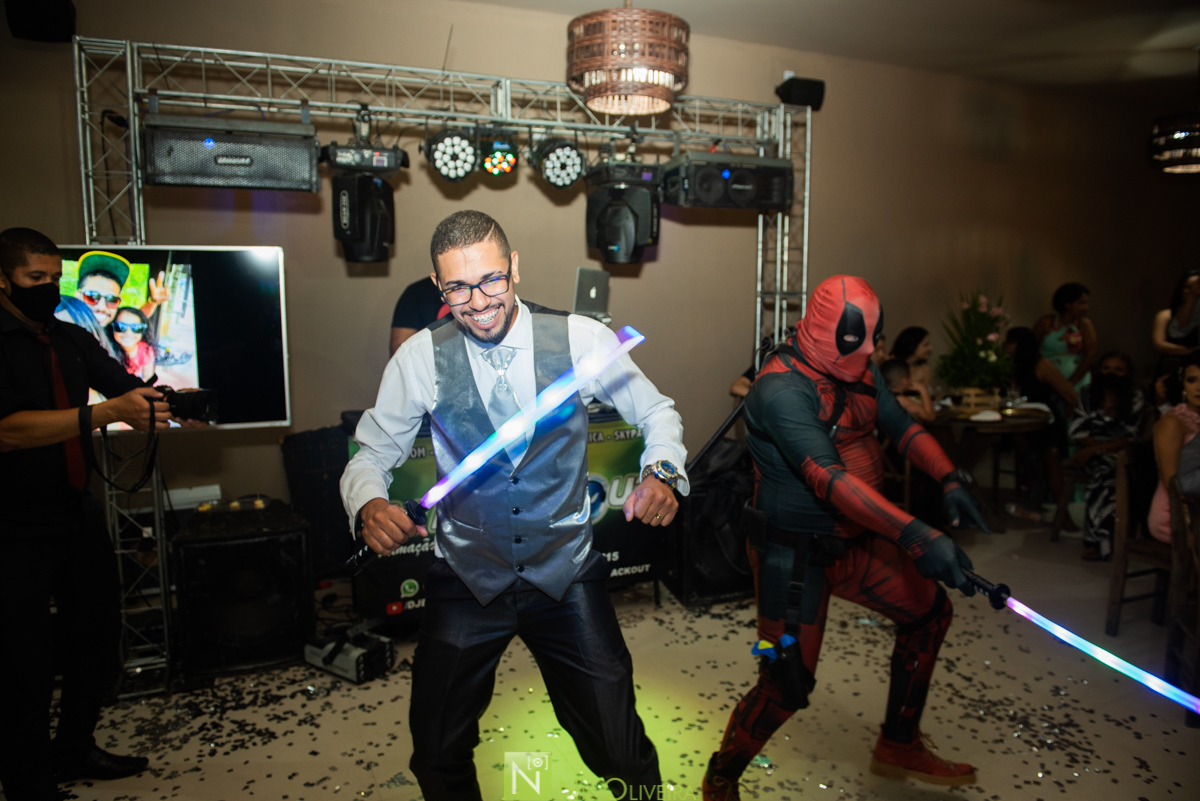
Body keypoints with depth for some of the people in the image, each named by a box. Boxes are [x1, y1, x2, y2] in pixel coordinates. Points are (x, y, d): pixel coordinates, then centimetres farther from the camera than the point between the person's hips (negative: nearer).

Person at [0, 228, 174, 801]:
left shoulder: (71, 339, 9)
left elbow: (128, 386, 5)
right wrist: (111, 412, -32)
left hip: (79, 516, 7)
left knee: (98, 636, 17)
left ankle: (74, 751, 37)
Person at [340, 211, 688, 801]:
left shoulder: (581, 338, -9)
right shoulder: (420, 358, -7)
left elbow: (657, 412, 2)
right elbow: (372, 454, 1)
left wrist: (662, 472, -19)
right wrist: (369, 505, -22)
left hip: (567, 574, 0)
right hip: (466, 577, 1)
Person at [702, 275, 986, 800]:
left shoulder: (859, 370, 2)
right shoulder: (782, 389, -26)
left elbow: (900, 426, 5)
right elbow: (830, 480, -35)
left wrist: (949, 479, -13)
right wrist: (915, 536, -40)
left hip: (852, 540, 9)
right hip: (794, 554, -9)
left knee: (929, 611, 16)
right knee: (787, 683, -5)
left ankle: (899, 747, 35)